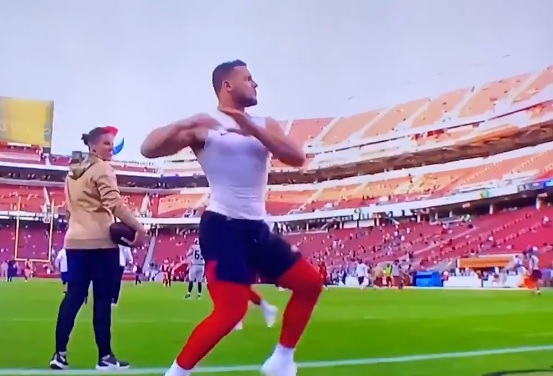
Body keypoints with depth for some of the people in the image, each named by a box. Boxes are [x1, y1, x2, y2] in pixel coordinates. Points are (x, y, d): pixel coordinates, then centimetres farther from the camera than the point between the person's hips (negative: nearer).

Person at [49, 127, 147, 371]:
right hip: (100, 241, -8)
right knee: (102, 299, -3)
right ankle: (105, 357, 1)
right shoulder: (101, 168, -7)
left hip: (74, 241, 8)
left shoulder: (73, 171, 20)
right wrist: (138, 227, -21)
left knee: (73, 296, 8)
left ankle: (60, 354, 6)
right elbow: (114, 203, -19)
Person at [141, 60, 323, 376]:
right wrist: (184, 124, -26)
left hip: (257, 228, 7)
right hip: (223, 227, -7)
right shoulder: (203, 126, -2)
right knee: (231, 311, -18)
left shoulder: (264, 125, 12)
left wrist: (252, 129, -17)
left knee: (310, 284, 9)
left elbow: (297, 157, -6)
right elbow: (149, 149, -10)